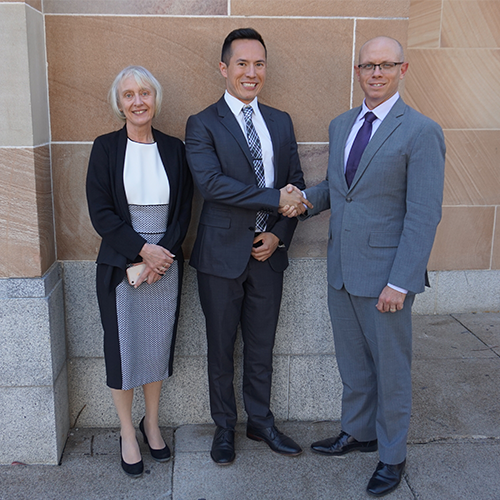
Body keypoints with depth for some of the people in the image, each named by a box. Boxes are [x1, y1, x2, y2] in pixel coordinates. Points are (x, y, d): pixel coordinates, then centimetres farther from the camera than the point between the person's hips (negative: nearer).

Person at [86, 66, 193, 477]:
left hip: (165, 264, 2)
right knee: (123, 347, 6)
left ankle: (152, 424, 32)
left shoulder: (174, 149, 5)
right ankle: (128, 435, 25)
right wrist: (143, 250, -14)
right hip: (120, 265, -2)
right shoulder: (106, 147, -2)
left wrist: (163, 253, -9)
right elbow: (101, 212, -7)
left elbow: (183, 211, 3)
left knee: (158, 346, 11)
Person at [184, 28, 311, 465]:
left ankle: (261, 421, 36)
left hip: (268, 253, 4)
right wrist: (275, 198, -21)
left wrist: (280, 234, -6)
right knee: (221, 349, 12)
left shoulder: (281, 122, 9)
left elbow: (296, 185, 9)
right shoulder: (203, 125, -5)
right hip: (222, 256, -3)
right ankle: (225, 427, 32)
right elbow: (211, 182, -21)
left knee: (262, 348, 17)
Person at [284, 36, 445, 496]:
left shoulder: (421, 132, -12)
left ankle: (392, 455, 31)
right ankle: (357, 432, 42)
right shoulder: (341, 125, 10)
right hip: (341, 269, 6)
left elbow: (424, 215, -15)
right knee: (353, 363, 20)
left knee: (390, 368, 10)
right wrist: (306, 200, -2)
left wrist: (400, 282, -19)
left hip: (385, 275, -6)